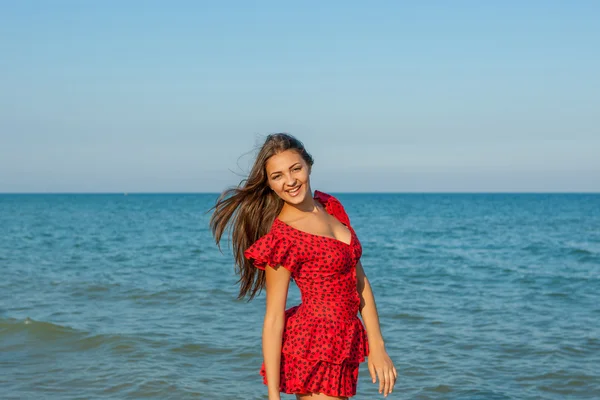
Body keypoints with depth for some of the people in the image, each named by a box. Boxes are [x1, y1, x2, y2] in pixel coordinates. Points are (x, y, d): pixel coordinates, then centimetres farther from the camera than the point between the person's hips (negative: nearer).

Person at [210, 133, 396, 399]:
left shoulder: (331, 207, 7)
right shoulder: (282, 238, -14)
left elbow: (359, 281, 9)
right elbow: (273, 320, -14)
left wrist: (377, 346, 4)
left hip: (343, 346, 7)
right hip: (316, 350, -7)